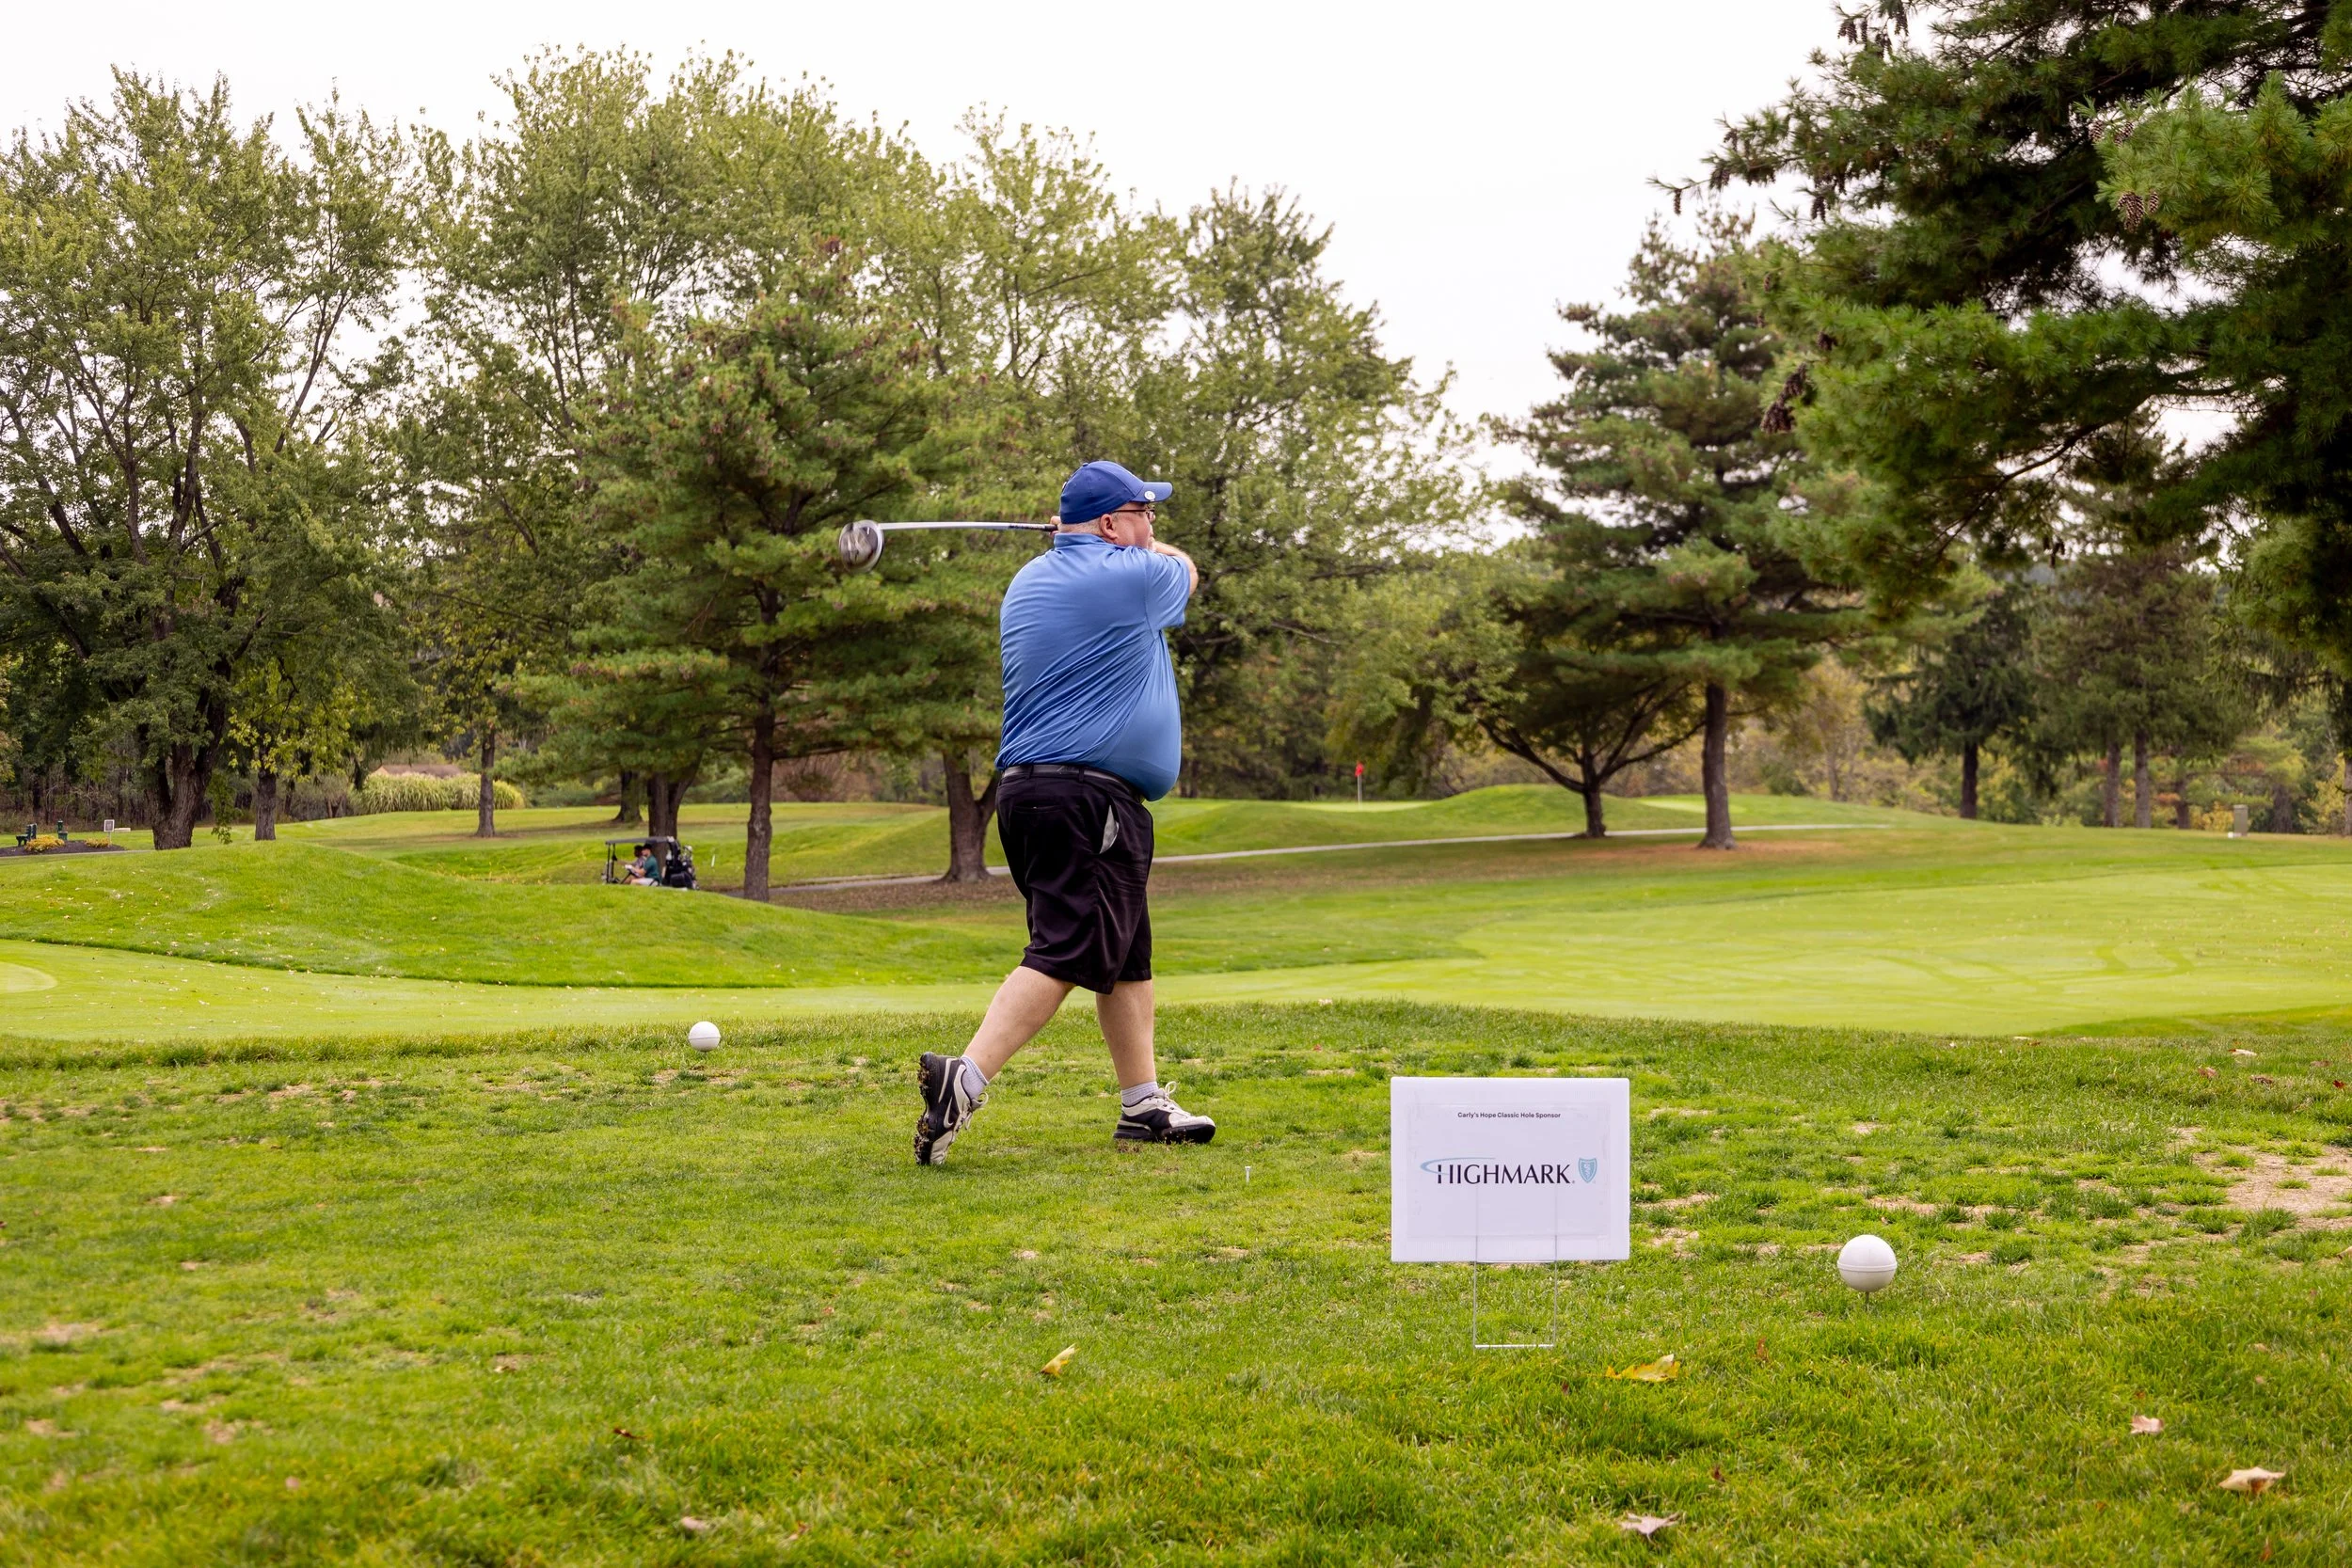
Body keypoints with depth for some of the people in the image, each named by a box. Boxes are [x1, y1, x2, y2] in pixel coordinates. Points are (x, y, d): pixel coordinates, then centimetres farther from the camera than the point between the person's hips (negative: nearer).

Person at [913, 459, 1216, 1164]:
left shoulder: (1027, 583, 15)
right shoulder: (1133, 577, -7)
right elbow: (1183, 569, 17)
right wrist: (1131, 538, 31)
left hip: (1023, 789, 9)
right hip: (1090, 798, -9)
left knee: (1125, 954, 16)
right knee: (1065, 953, -14)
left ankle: (1144, 1103, 20)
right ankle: (964, 1077, -26)